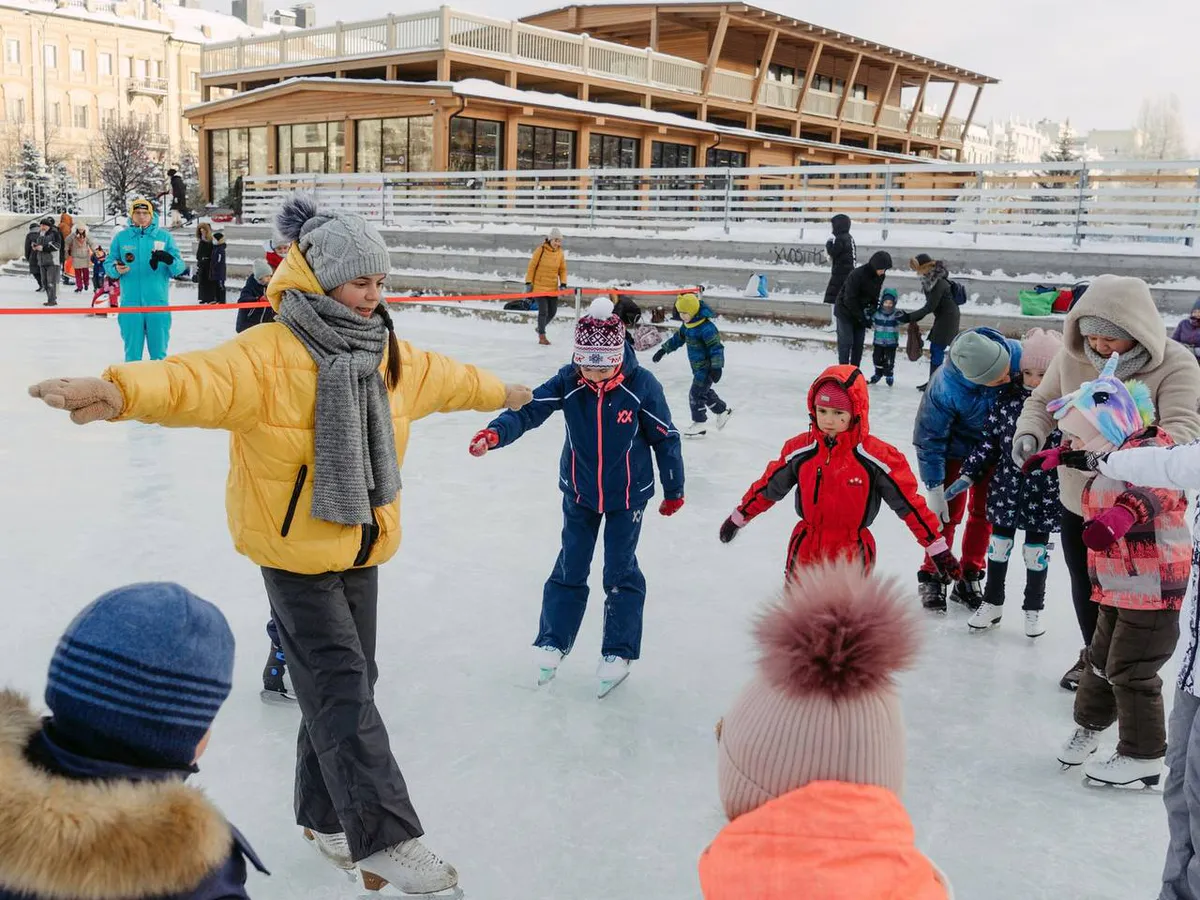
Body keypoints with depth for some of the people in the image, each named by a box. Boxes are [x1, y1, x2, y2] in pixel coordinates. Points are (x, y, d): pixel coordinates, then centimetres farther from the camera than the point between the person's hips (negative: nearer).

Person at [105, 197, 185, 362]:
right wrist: (115, 269, -14)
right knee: (132, 352, 7)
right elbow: (108, 265, 9)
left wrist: (168, 259, -22)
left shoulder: (164, 236, 4)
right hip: (130, 303, 0)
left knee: (159, 351, 7)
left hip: (158, 302, 0)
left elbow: (180, 267, 0)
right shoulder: (121, 237, 6)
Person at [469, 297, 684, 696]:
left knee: (621, 572, 6)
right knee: (570, 568, 12)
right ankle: (552, 642, 28)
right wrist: (496, 433, -47)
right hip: (579, 494, 2)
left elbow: (665, 437, -10)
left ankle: (618, 652, 21)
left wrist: (674, 490, -2)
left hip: (628, 496, -2)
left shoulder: (642, 386, -21)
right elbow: (530, 408, -26)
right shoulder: (567, 382, -16)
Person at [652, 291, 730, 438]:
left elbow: (716, 347, -24)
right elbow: (677, 338, 19)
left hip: (707, 368, -9)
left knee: (696, 394, -6)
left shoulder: (706, 327, -25)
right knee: (704, 391, 21)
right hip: (697, 367, 9)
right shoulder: (687, 325, 4)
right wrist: (663, 350, 20)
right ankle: (723, 410, 41)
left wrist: (717, 367, -28)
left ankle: (700, 424, 7)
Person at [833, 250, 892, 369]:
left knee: (859, 343, 6)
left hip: (860, 312, 7)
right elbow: (849, 300, -24)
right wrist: (861, 318, -22)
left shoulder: (880, 276, -5)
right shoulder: (857, 275, -27)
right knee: (846, 341, -6)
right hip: (846, 311, -6)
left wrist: (873, 309, -8)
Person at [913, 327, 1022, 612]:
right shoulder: (945, 388, -39)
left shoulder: (1016, 354, -32)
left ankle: (969, 578, 24)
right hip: (957, 447, -3)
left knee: (983, 512, 10)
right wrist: (934, 490, -18)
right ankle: (932, 577, 16)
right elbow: (929, 439, -24)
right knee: (949, 512, -1)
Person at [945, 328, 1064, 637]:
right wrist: (968, 474, -2)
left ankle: (1033, 609, 29)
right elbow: (989, 439, 1)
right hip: (1006, 486, 2)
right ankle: (992, 603, 30)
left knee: (1036, 550, 11)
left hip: (1044, 494, -2)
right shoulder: (1008, 397, -6)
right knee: (999, 544, 13)